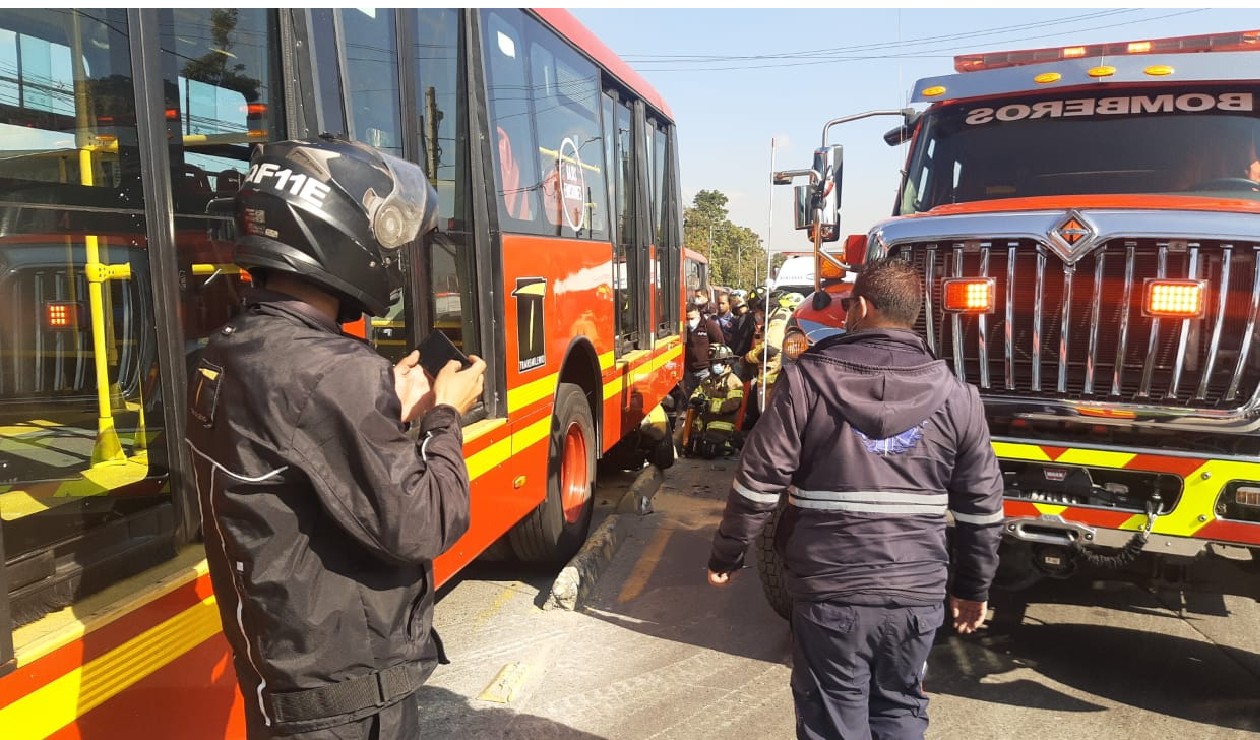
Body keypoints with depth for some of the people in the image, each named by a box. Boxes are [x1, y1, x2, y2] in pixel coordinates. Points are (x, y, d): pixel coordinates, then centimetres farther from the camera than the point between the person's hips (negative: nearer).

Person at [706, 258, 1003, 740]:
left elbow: (758, 483, -10)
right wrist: (973, 589, 18)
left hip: (828, 592, -2)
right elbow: (981, 507, 4)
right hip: (917, 595, 3)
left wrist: (725, 556, 4)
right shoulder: (956, 396, -1)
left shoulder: (807, 379, -10)